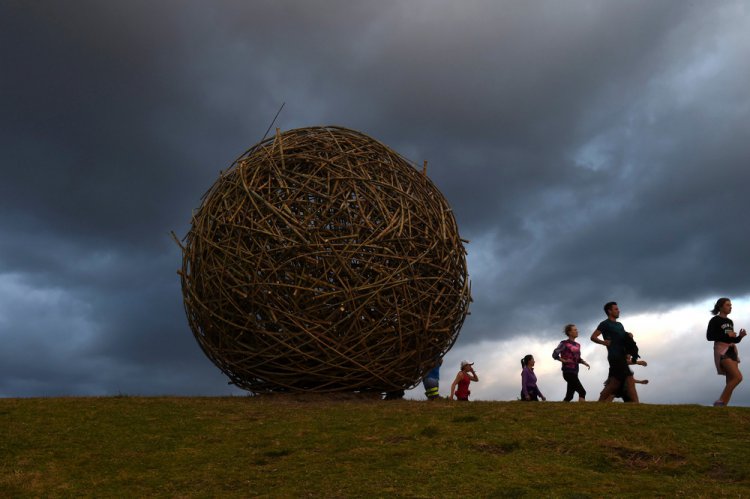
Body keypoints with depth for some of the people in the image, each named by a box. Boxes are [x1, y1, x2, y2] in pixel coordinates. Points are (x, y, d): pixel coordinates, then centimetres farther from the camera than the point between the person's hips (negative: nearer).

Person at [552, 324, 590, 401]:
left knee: (569, 396, 8)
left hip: (575, 372, 8)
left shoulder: (577, 345, 15)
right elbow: (554, 354, -13)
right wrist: (564, 361, -15)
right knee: (582, 392, -14)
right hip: (568, 372, -8)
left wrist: (584, 362, 5)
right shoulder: (564, 343, -7)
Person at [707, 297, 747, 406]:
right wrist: (726, 335, -14)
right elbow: (709, 336, -10)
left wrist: (740, 336, 2)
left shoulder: (730, 322, 20)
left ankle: (722, 406, -2)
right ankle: (720, 402, -15)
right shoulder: (715, 320, -2)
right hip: (722, 351, -8)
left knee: (730, 382, -2)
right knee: (738, 377, -21)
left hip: (732, 351, 8)